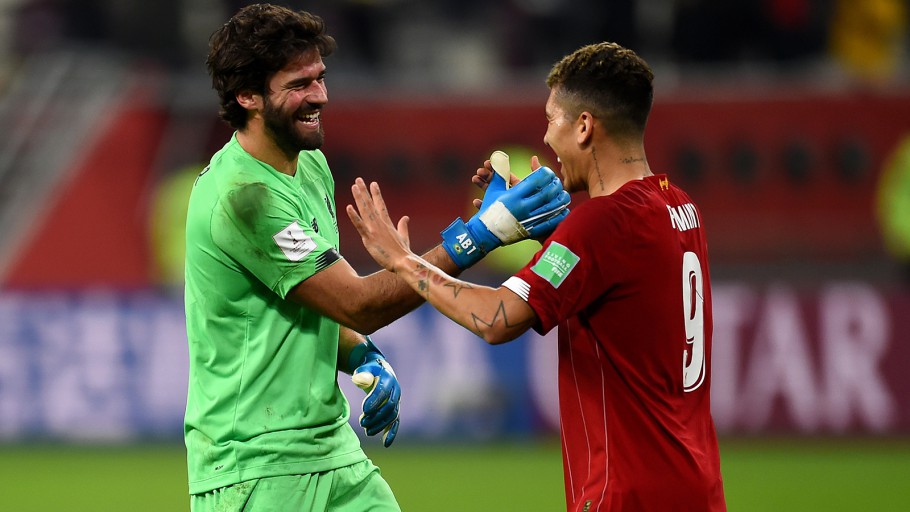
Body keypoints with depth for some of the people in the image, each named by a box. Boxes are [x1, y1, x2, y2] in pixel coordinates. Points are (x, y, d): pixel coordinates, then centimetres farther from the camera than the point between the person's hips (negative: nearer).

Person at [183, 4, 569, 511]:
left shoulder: (313, 166, 9)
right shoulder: (242, 195, -20)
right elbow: (359, 304, -20)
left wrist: (364, 359, 1)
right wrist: (483, 231, -22)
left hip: (332, 447, 8)